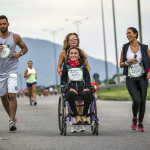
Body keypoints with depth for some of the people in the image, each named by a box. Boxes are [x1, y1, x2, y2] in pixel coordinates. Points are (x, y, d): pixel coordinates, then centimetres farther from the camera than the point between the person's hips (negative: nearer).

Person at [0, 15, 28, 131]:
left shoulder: (15, 37, -1)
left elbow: (25, 48, 13)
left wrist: (19, 54, -8)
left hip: (12, 70, -2)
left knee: (12, 95, -15)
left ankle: (12, 121, -9)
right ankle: (12, 117, 31)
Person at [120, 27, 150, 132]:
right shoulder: (125, 48, 4)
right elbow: (121, 64, 8)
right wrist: (128, 62, -12)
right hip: (130, 79, 0)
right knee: (136, 100, -17)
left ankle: (140, 123, 17)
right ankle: (134, 119, 11)